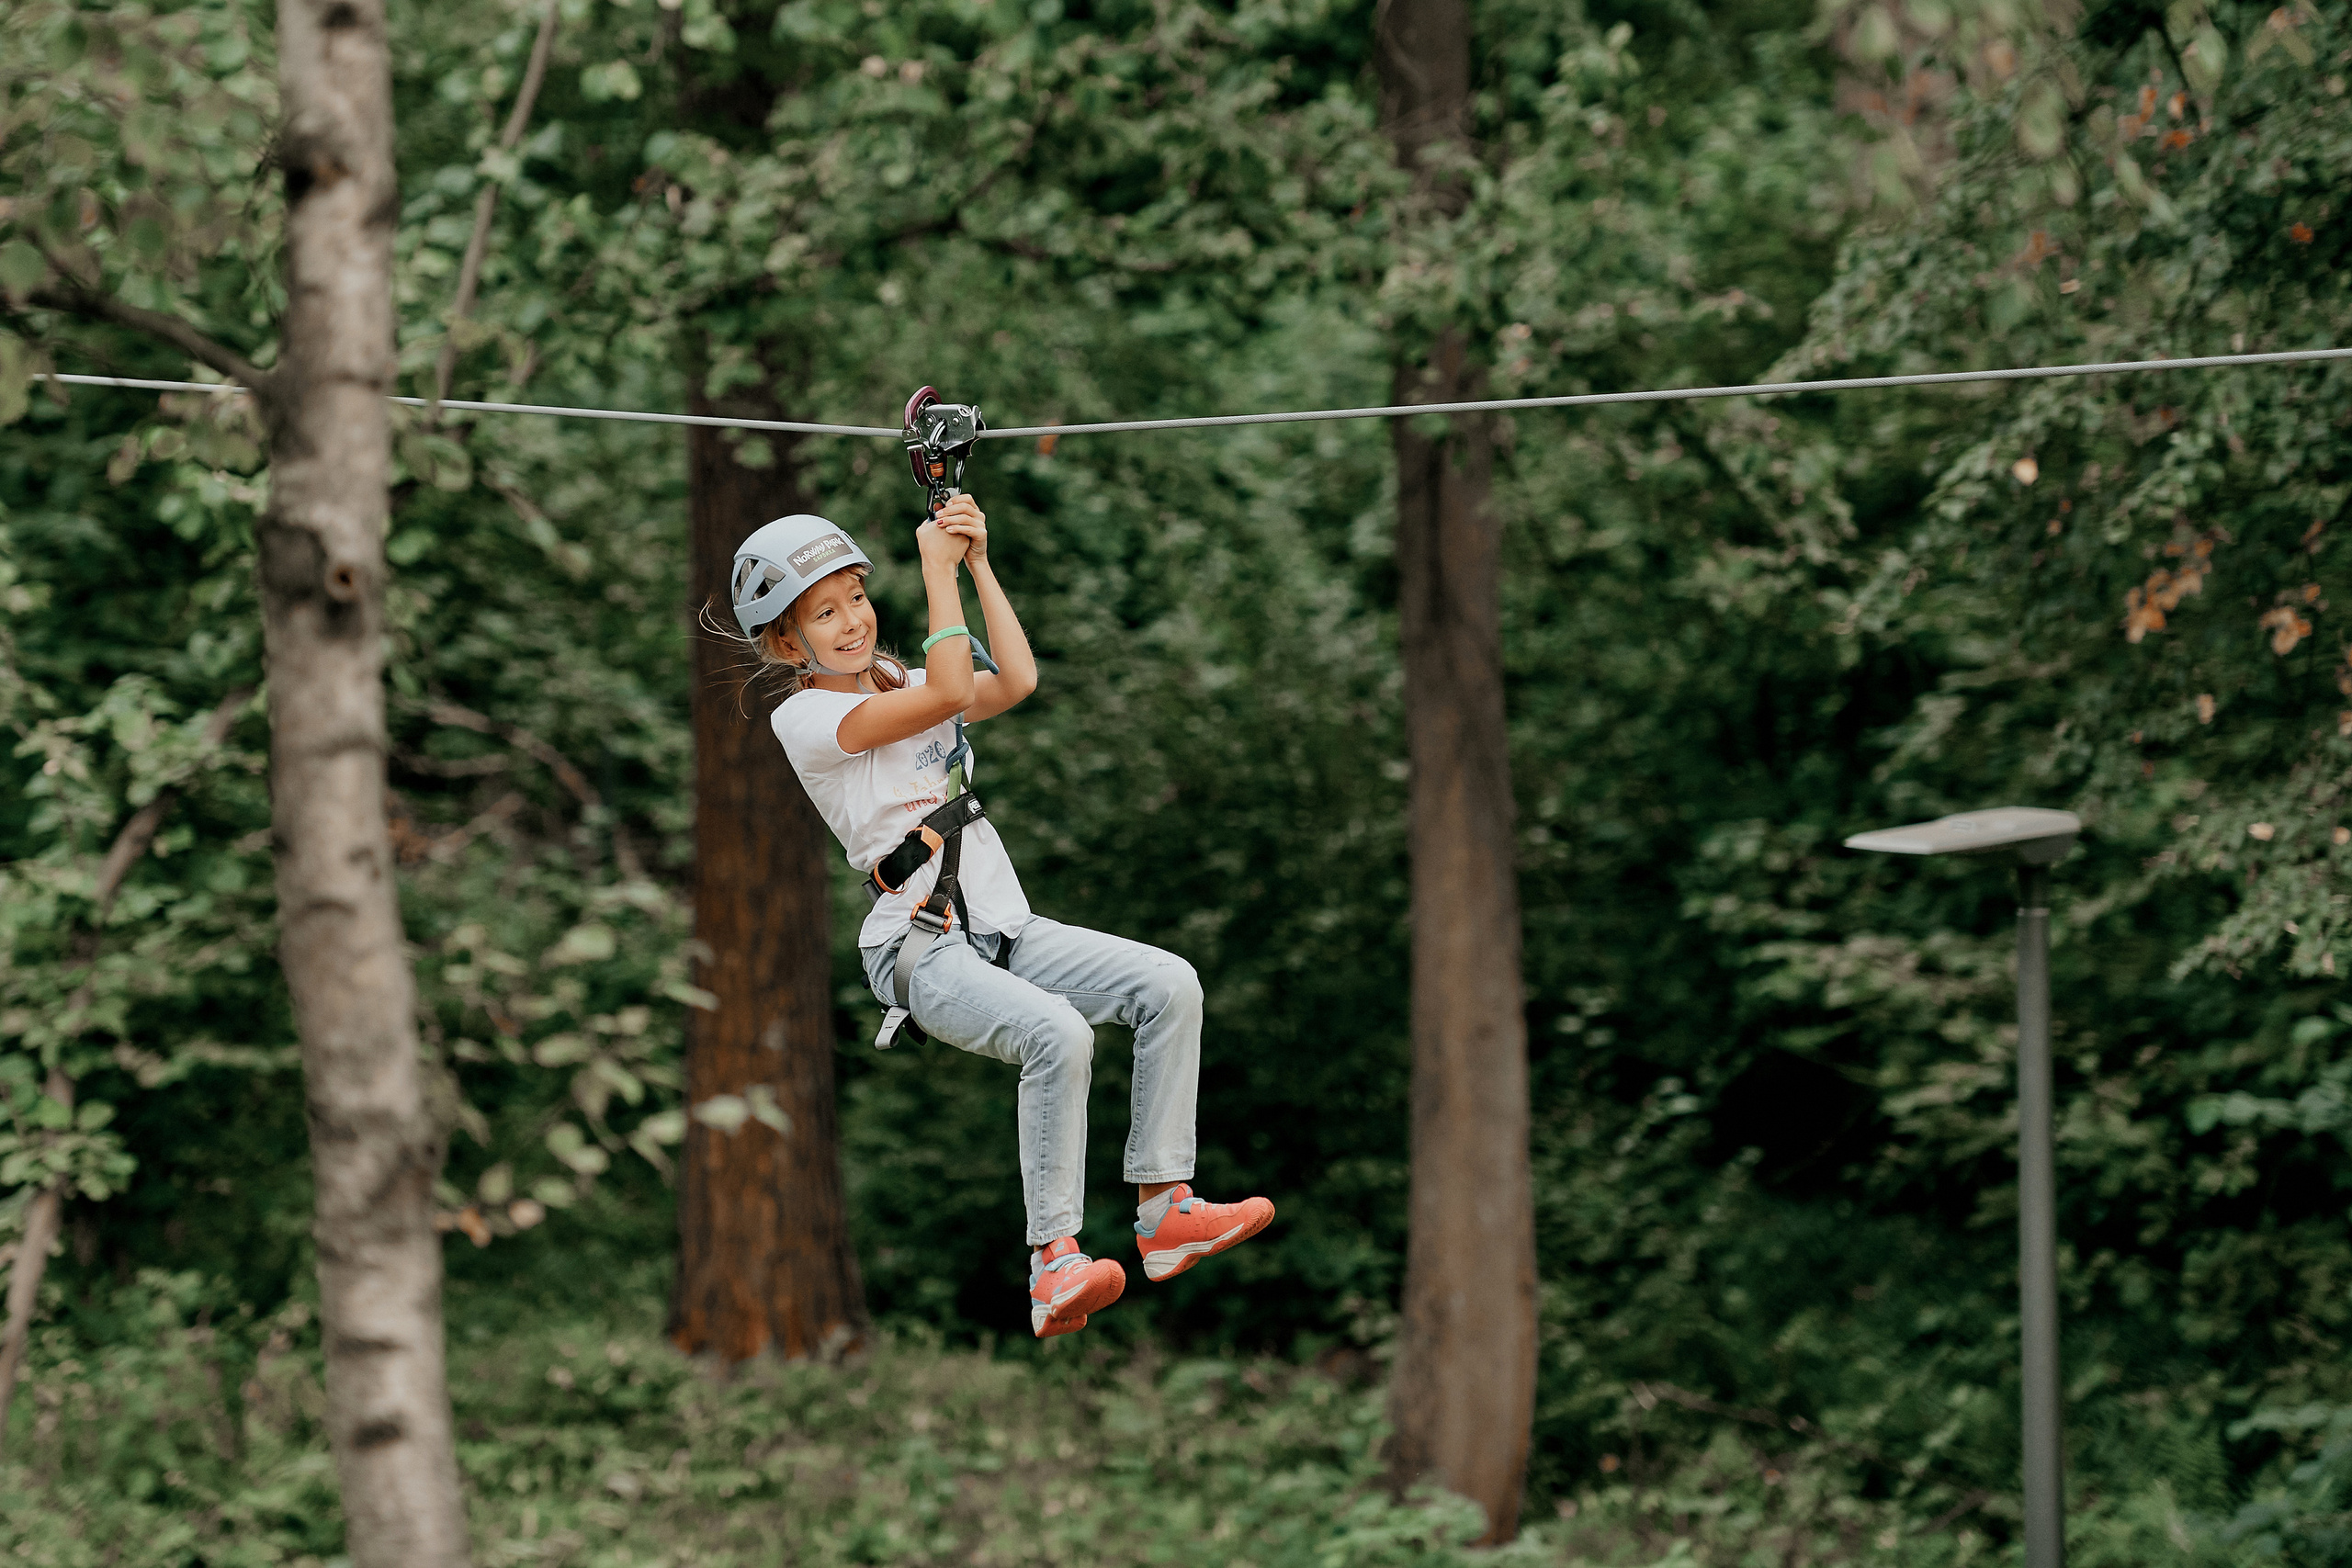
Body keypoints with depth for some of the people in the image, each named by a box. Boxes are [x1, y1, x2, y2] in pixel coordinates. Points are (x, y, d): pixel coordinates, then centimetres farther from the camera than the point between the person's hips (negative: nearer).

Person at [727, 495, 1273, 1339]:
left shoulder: (900, 683, 18)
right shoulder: (805, 717, -6)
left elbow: (1013, 682, 2)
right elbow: (949, 693, -17)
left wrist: (978, 563, -2)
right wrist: (938, 569, -12)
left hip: (1002, 929, 8)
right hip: (918, 952, -8)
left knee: (1170, 984, -13)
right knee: (1059, 1034, -33)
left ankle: (1164, 1207, -11)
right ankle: (1053, 1264, -32)